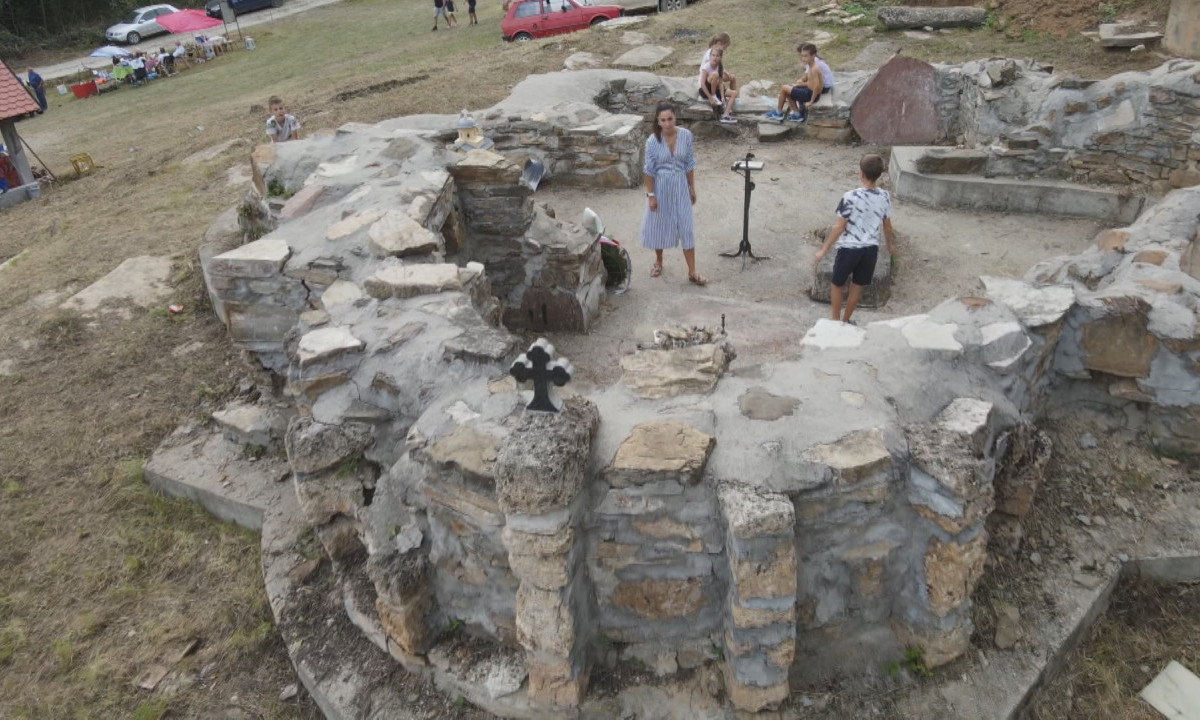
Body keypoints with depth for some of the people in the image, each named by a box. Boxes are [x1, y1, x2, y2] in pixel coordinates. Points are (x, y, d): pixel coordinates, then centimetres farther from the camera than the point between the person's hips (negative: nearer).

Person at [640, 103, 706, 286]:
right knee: (659, 225, 13)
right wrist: (650, 195, -10)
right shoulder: (653, 140, -14)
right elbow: (648, 170, -9)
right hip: (660, 186, -1)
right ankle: (658, 262, 37)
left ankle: (692, 272, 8)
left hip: (680, 185, 1)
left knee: (686, 227, 1)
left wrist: (692, 188, 4)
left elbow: (689, 164, 1)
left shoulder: (686, 135, -8)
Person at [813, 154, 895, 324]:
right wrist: (891, 244, 25)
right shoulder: (885, 197, -5)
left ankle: (835, 321, 24)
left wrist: (823, 249, -8)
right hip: (871, 248, 4)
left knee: (837, 284, 16)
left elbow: (839, 227, -17)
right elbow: (887, 226, 6)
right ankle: (845, 320, 33)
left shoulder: (851, 197, -21)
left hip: (849, 248, -4)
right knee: (857, 286, 19)